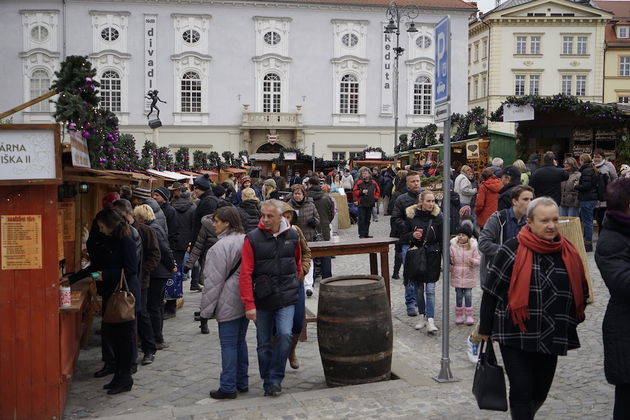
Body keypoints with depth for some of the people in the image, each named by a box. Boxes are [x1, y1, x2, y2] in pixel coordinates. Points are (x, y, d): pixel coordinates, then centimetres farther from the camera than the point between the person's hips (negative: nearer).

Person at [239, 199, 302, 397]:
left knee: (285, 335, -14)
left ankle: (276, 378, 1)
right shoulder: (252, 238, -8)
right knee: (264, 344, 7)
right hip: (262, 299, -1)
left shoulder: (292, 236, 1)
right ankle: (268, 382, 23)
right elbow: (246, 273, -10)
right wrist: (249, 304, -13)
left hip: (286, 298, 1)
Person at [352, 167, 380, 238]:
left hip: (370, 204, 4)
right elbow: (354, 192, -3)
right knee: (362, 219, -5)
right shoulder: (359, 183, -2)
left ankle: (366, 234, 18)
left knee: (368, 220, 11)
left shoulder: (373, 183, 8)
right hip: (361, 204, -4)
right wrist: (361, 192, -16)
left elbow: (377, 191, 21)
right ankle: (361, 234, -1)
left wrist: (375, 198, 8)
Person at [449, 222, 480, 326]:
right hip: (457, 276, 1)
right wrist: (449, 266, -15)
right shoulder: (453, 246, -1)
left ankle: (469, 316, 10)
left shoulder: (473, 247, -2)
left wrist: (473, 261, -22)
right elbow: (450, 260, 4)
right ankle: (459, 315, 18)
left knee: (468, 295, 1)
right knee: (459, 295, 7)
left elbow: (478, 260, -1)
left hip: (469, 276, -1)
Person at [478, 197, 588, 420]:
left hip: (551, 336, 5)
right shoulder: (512, 250, -11)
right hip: (515, 334, -5)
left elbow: (581, 291, 14)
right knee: (522, 391, -5)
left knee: (540, 392, 16)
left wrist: (570, 323, 11)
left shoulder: (568, 252, 2)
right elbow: (491, 291, -7)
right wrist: (485, 329, -4)